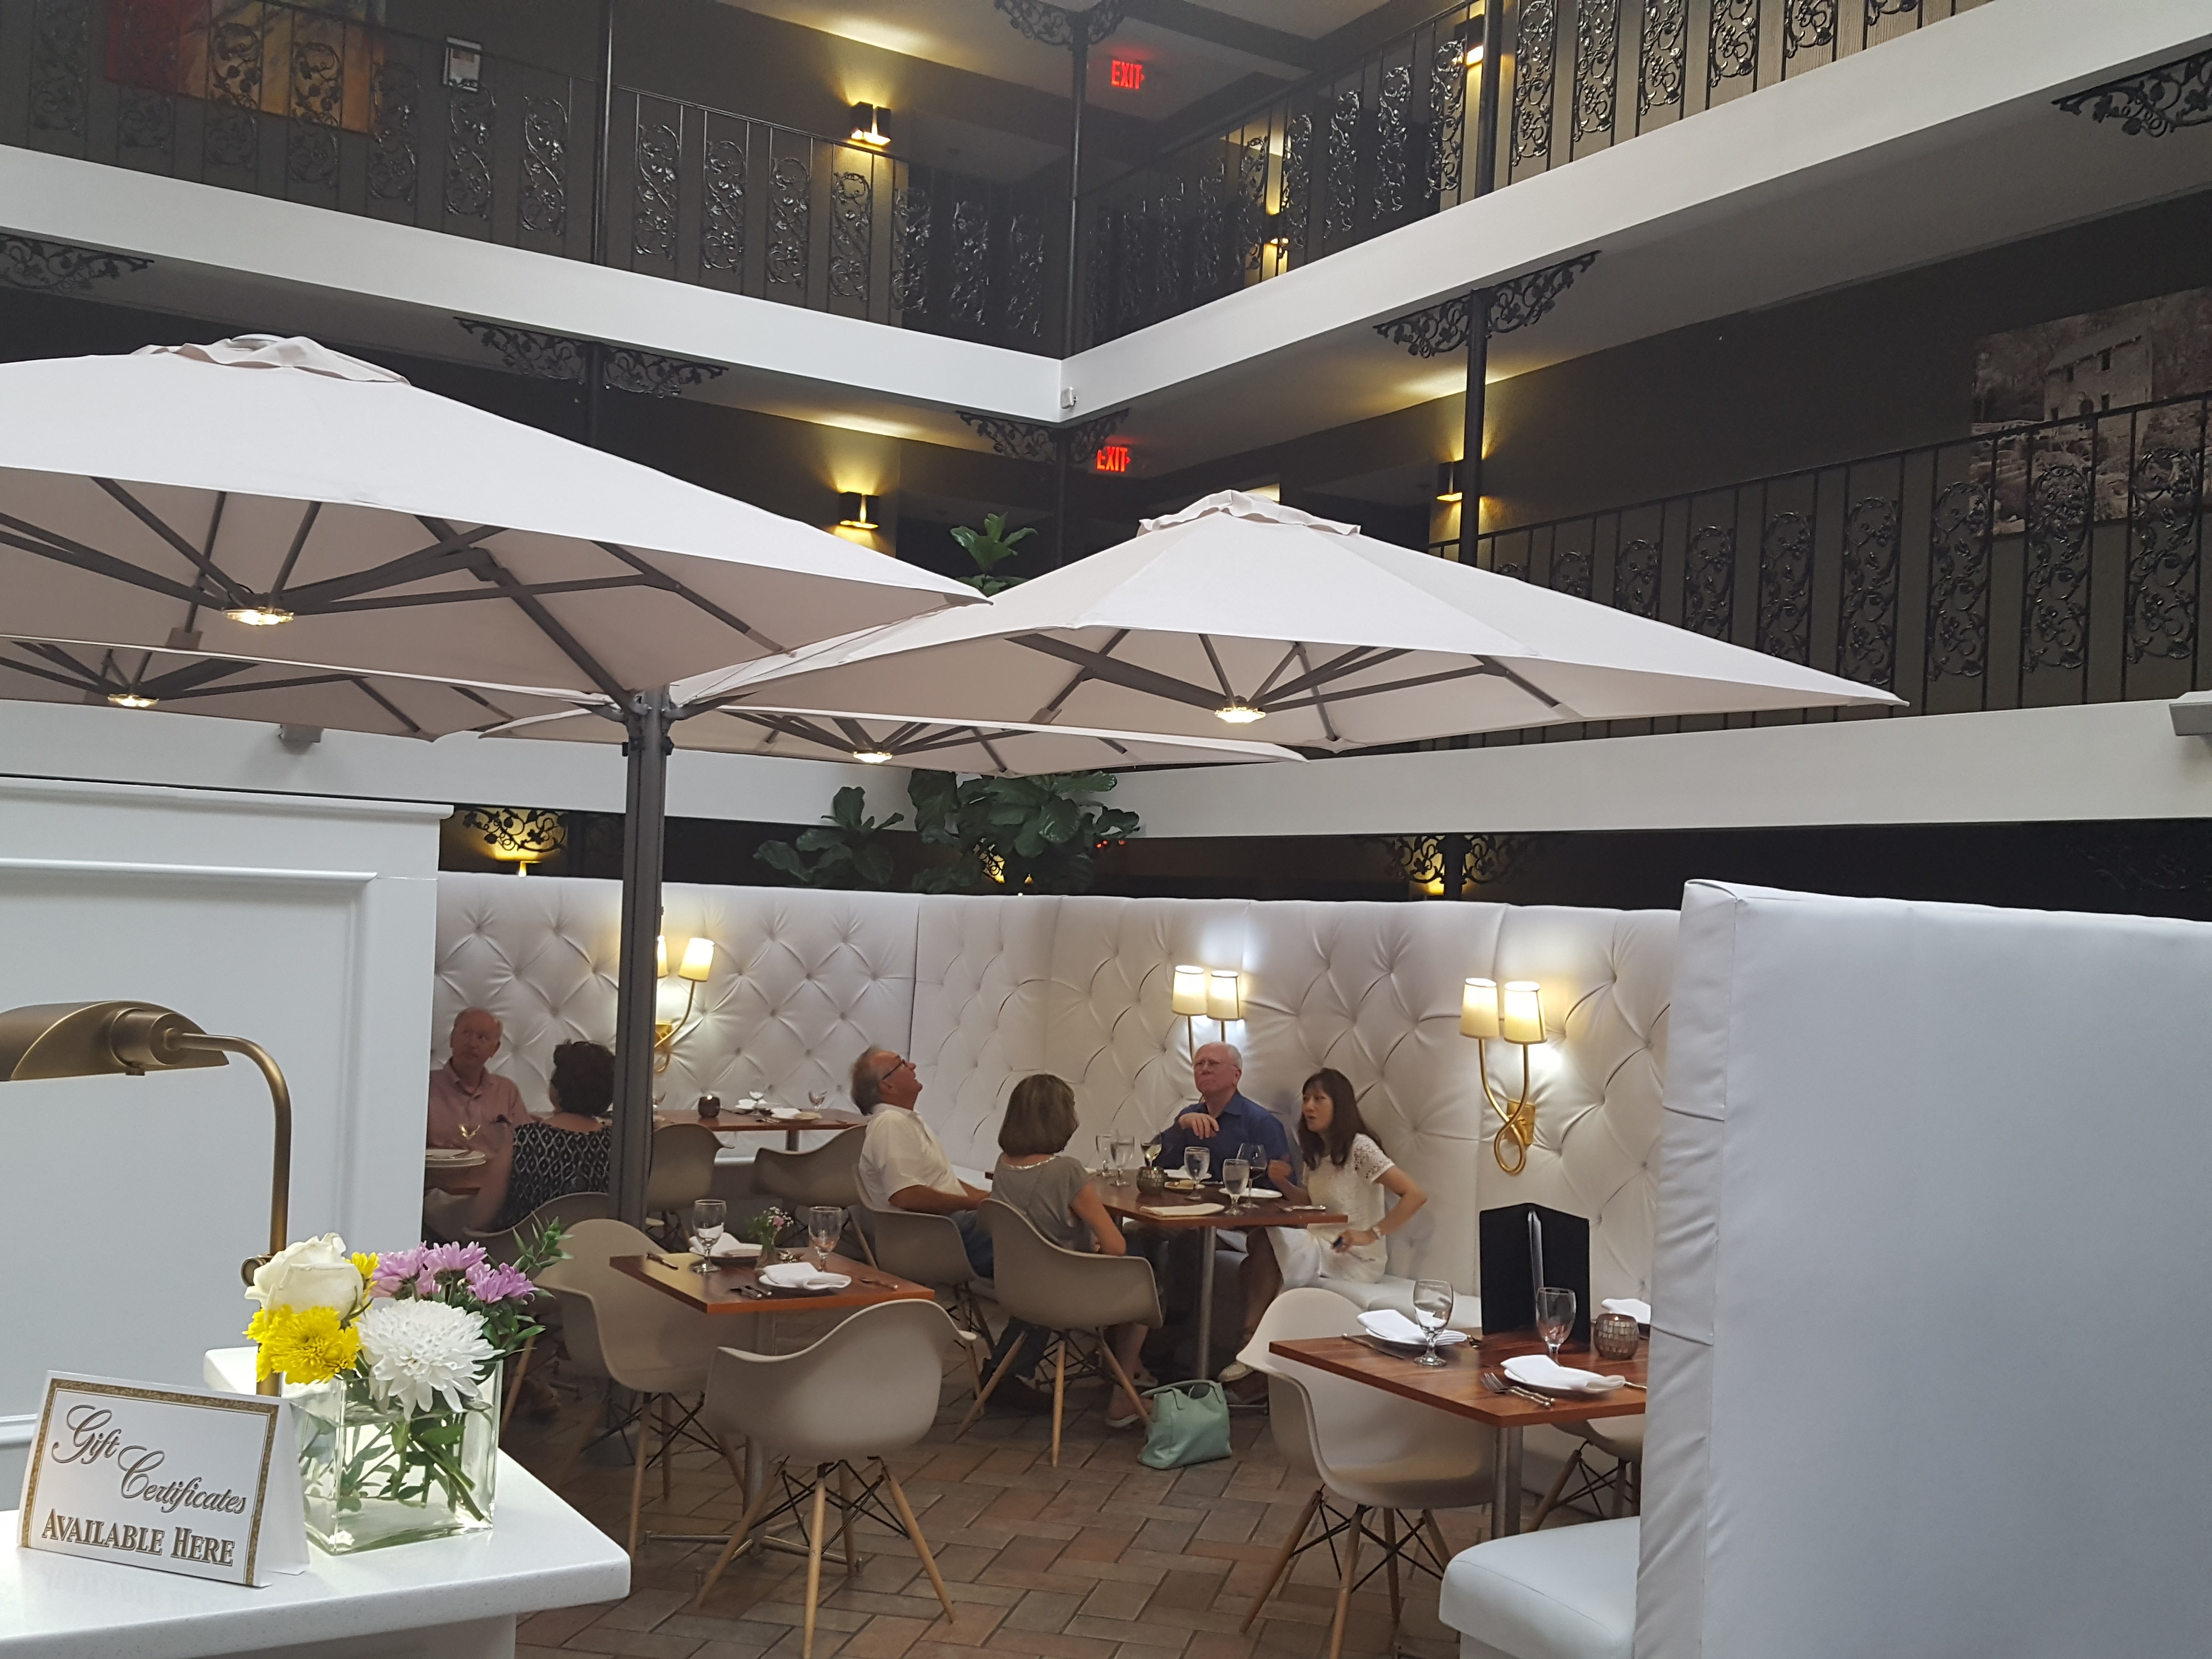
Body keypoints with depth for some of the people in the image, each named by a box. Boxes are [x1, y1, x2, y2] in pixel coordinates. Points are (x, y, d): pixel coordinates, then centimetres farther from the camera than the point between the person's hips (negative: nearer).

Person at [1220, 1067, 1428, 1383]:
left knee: (1267, 1248, -26)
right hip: (1320, 1246, 7)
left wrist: (1371, 1234, -24)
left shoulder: (1360, 1148, -13)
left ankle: (1252, 1347, -8)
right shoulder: (1317, 1151, 12)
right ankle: (1250, 1347, -20)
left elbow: (1416, 1195, -20)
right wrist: (1284, 1183, 2)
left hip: (1356, 1259, -7)